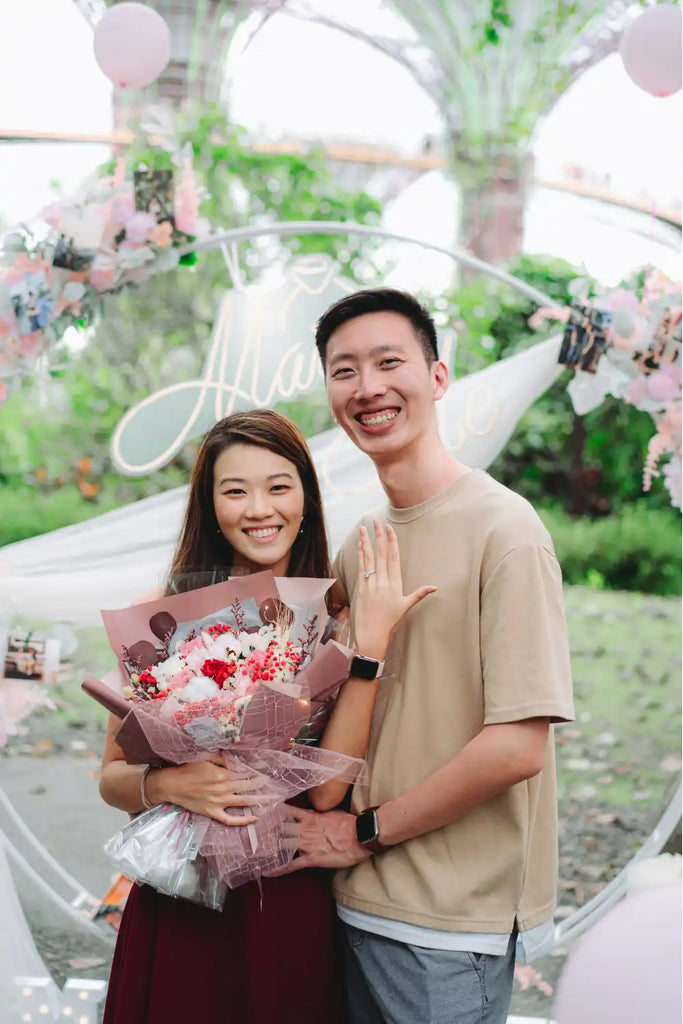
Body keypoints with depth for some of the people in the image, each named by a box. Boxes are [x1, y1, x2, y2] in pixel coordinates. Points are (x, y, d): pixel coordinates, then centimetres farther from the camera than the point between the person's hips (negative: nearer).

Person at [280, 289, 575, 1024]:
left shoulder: (502, 528, -14)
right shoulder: (357, 546, 8)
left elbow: (517, 747, -19)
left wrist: (364, 831, -11)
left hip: (450, 925, -6)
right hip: (359, 900, 6)